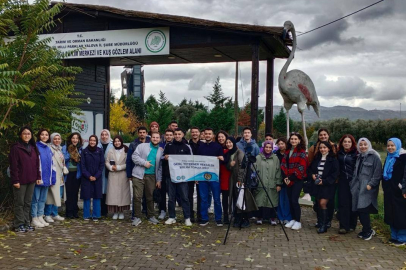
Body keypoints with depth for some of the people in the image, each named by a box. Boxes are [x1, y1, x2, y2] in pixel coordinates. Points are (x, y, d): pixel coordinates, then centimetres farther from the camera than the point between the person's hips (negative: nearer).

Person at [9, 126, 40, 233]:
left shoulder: (33, 148, 13)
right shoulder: (16, 148, -6)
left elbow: (36, 164, 15)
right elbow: (13, 165, -11)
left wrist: (38, 177, 9)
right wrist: (15, 180, -15)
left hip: (31, 180, 6)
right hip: (20, 180, -6)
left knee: (28, 203, 11)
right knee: (19, 203, 1)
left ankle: (26, 223, 19)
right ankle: (19, 225, 8)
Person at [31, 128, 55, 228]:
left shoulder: (48, 149, 13)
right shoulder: (36, 147, -8)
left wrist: (53, 178, 11)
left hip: (46, 178, 7)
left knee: (43, 199, 13)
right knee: (36, 198, 1)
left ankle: (40, 217, 22)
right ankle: (34, 219, 8)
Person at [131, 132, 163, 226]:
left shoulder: (161, 151, 12)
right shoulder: (142, 146, 4)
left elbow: (160, 167, 12)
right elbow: (135, 156, -4)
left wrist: (159, 179, 6)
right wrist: (144, 163, -13)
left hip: (151, 176, 3)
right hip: (139, 175, -3)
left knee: (150, 197, 10)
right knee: (137, 196, -5)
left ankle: (151, 216, 23)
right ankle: (137, 217, 4)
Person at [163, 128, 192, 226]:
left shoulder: (186, 147, 8)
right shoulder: (169, 145, 10)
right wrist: (165, 157, -9)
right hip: (170, 174, 1)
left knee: (184, 197, -2)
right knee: (171, 197, 6)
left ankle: (187, 218, 5)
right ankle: (172, 217, 17)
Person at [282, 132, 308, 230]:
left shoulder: (301, 152, -4)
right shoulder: (287, 151, 14)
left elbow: (301, 167, -11)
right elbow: (283, 164, 9)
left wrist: (291, 177, -12)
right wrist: (285, 176, -5)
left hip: (297, 179, -6)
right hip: (289, 180, 6)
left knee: (294, 200, -10)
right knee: (290, 200, 7)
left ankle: (298, 222, -1)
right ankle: (293, 219, 19)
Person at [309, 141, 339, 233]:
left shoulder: (333, 160, -6)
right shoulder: (316, 159, 11)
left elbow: (335, 173, -11)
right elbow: (311, 168, 22)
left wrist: (324, 181, -16)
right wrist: (312, 175, 0)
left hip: (327, 185, -6)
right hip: (317, 184, 6)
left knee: (323, 203, -12)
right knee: (319, 204, 9)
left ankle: (324, 226, -7)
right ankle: (320, 222, 18)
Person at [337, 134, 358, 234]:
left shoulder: (355, 153, -6)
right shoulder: (339, 153, 8)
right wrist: (337, 177, 6)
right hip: (342, 181, 3)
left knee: (352, 203, 5)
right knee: (343, 203, 0)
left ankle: (352, 225, 17)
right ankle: (344, 226, 4)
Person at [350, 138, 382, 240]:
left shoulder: (374, 157, -5)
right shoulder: (359, 157, 18)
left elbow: (378, 173, -11)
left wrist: (371, 184, -17)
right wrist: (352, 183, 16)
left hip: (368, 188, -7)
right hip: (358, 188, 7)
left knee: (363, 210, -10)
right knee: (360, 211, 6)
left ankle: (368, 231, 6)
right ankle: (367, 230, 20)